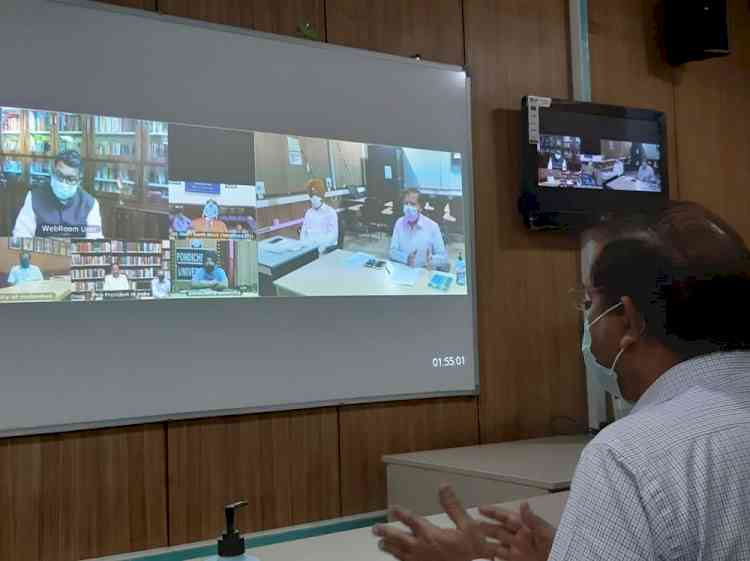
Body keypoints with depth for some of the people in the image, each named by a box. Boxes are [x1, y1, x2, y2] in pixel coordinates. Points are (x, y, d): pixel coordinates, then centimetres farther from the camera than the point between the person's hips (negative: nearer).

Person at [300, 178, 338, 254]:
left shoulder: (331, 212, 1)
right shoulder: (308, 213, 17)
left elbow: (333, 235, -6)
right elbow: (303, 232, 15)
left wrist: (321, 246, -21)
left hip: (327, 247, -3)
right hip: (309, 246, 4)